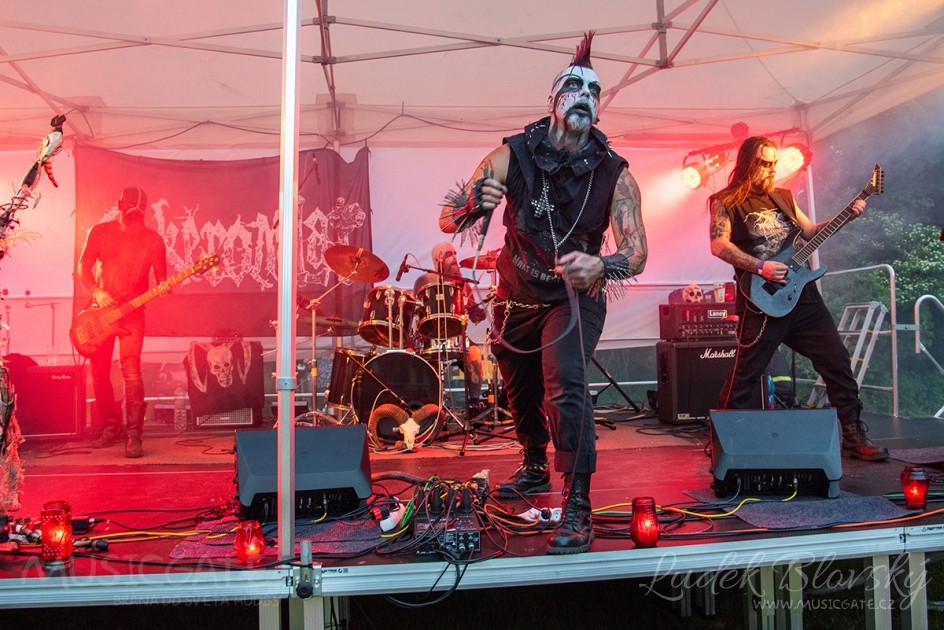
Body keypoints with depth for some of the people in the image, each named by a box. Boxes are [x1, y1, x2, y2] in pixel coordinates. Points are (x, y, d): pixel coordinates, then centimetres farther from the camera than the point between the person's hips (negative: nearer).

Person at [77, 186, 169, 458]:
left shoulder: (153, 239, 1)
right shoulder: (100, 232, 5)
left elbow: (160, 277, 2)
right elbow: (83, 267, 7)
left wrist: (163, 287, -21)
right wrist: (96, 291, -10)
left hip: (132, 314, -3)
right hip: (100, 311, 3)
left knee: (131, 370, -16)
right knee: (99, 371, 8)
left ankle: (134, 435, -15)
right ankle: (111, 425, 26)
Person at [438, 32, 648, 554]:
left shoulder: (614, 174, -18)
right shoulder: (512, 157, -17)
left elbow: (636, 252, -25)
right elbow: (447, 220, -20)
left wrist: (601, 266, -48)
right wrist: (476, 204, -43)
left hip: (576, 298, -2)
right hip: (516, 297, 3)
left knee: (565, 386, -25)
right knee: (519, 391, 18)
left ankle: (577, 507, -12)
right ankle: (535, 469, 46)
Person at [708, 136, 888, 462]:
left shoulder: (783, 197, 18)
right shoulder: (725, 202, 0)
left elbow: (809, 232, 23)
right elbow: (719, 245, -13)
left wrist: (846, 216, 9)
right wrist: (761, 267, -19)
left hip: (802, 293, 6)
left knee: (837, 362, 5)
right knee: (745, 375, -4)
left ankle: (854, 435, 17)